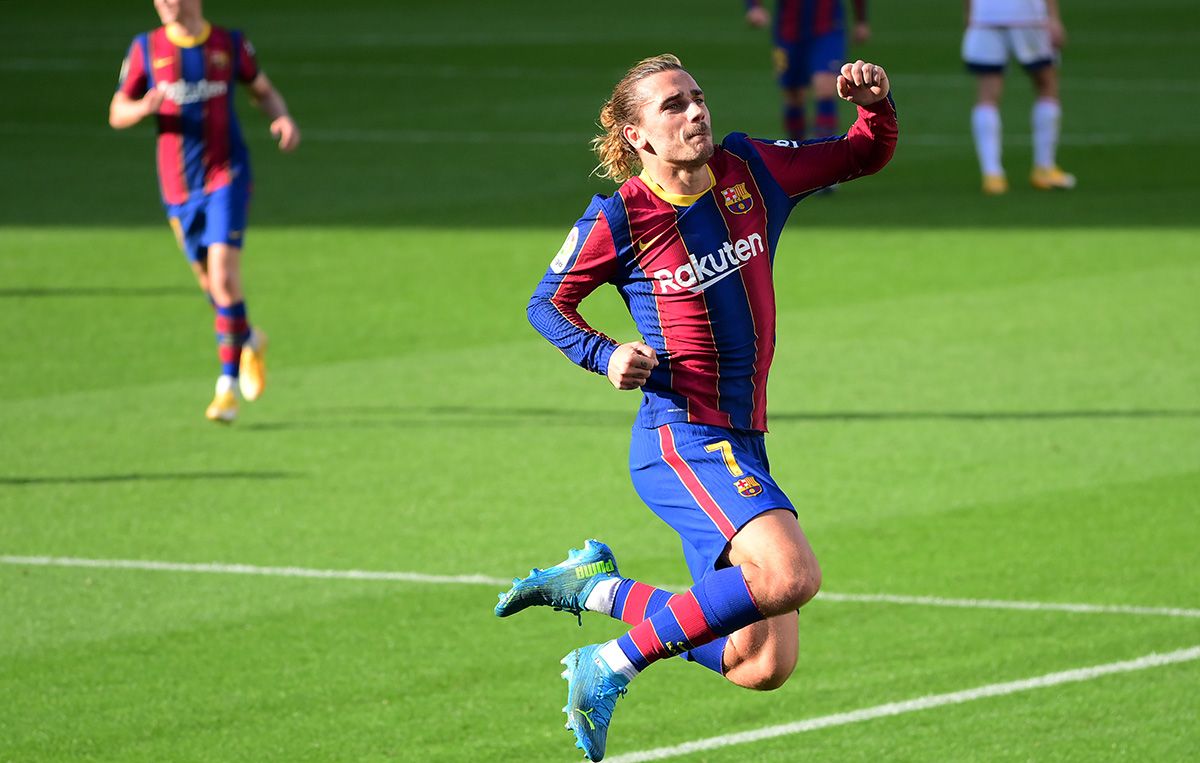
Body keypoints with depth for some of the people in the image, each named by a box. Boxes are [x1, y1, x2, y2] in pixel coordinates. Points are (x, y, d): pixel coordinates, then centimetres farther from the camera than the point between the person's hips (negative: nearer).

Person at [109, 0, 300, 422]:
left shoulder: (230, 44, -1)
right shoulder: (146, 49, 1)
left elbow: (263, 91, 15)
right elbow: (117, 113, 5)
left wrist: (283, 119, -7)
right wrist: (143, 108, -19)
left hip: (226, 177, -3)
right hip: (178, 188, 3)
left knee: (224, 277, -18)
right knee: (209, 282, 11)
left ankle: (227, 387, -5)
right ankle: (249, 341, 39)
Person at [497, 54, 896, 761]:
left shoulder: (751, 170, 5)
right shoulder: (618, 217, -7)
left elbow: (866, 155, 17)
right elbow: (548, 303, 7)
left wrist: (876, 103, -4)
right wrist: (606, 356, -11)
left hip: (741, 448, 7)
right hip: (680, 438, -7)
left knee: (764, 667, 4)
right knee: (791, 574, -31)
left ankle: (594, 584, 23)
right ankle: (613, 666, -14)